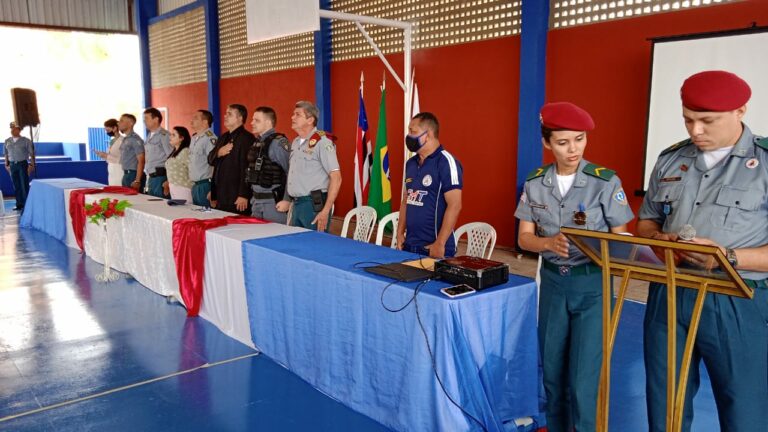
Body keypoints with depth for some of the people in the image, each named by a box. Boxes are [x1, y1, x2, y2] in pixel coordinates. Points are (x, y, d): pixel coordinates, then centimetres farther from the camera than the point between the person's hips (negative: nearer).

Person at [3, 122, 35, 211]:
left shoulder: (26, 141, -3)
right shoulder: (7, 141, 8)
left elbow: (31, 154, -3)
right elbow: (6, 154, 15)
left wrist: (31, 165, -8)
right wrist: (7, 164, 13)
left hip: (23, 164, -4)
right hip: (12, 165, 4)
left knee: (25, 185, -4)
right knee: (16, 186, 7)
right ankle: (19, 205, 14)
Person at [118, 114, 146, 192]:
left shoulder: (135, 139, -13)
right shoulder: (125, 139, 13)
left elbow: (141, 161, -18)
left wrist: (137, 181, -22)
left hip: (134, 175, -9)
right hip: (126, 175, 9)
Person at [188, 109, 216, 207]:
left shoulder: (210, 138, -14)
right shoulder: (194, 138, 15)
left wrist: (213, 189, -21)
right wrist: (193, 183, 18)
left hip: (205, 185, -9)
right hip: (195, 185, 9)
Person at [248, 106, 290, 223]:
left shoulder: (278, 142, -13)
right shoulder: (257, 143, 12)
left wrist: (286, 201, -18)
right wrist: (254, 197, 17)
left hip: (274, 202, -8)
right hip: (256, 202, 8)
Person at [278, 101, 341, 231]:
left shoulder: (321, 142, -11)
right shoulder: (295, 142, 14)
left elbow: (336, 178, -15)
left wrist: (326, 211, -19)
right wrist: (288, 200, 17)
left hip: (314, 205, -8)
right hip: (297, 205, 8)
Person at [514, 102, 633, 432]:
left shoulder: (606, 182, -11)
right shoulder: (535, 183, -1)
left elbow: (621, 239, -6)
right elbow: (524, 238, 0)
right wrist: (549, 243, -21)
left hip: (592, 284, -3)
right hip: (553, 281, 4)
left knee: (584, 377, -3)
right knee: (551, 369, 16)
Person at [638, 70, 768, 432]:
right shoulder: (670, 159, 8)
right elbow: (646, 221, 17)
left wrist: (730, 258, -23)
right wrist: (659, 238, -4)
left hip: (739, 305, -4)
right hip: (669, 296, 4)